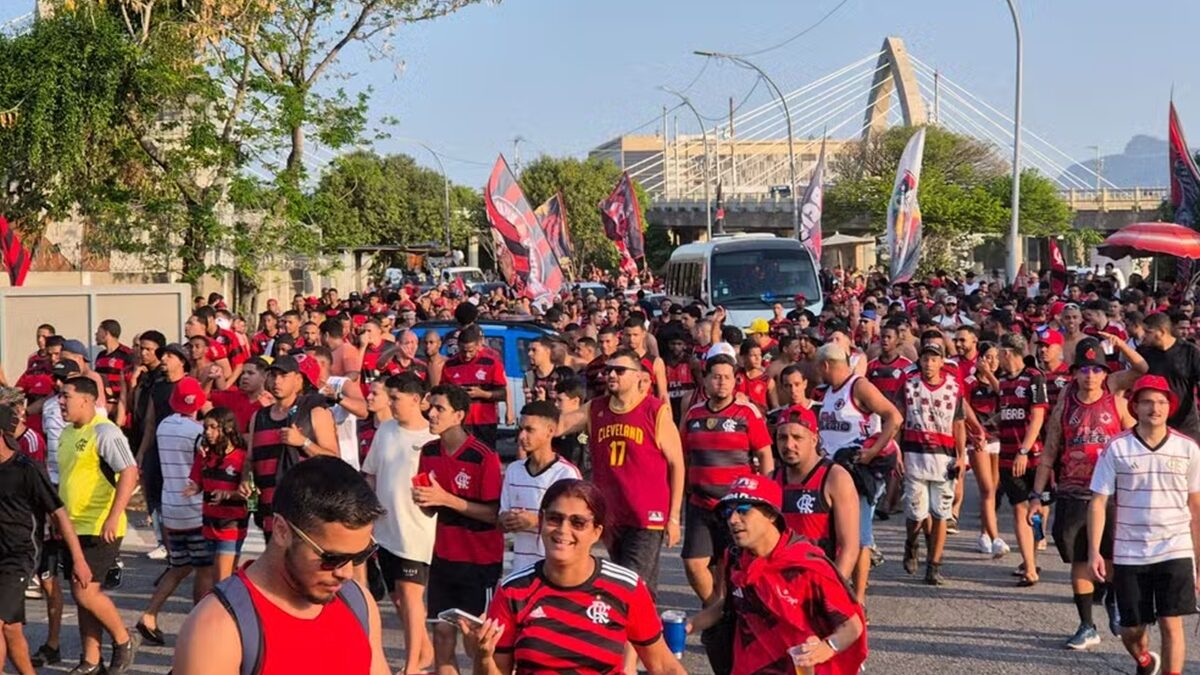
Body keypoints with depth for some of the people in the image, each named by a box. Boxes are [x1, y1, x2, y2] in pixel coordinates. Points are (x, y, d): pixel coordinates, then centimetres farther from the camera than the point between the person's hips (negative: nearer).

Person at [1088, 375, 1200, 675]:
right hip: (1129, 554, 1)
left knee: (1171, 625, -8)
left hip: (1175, 552, -1)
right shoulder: (1117, 448, -2)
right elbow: (1098, 502, -1)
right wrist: (1094, 551, -8)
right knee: (1131, 629, 11)